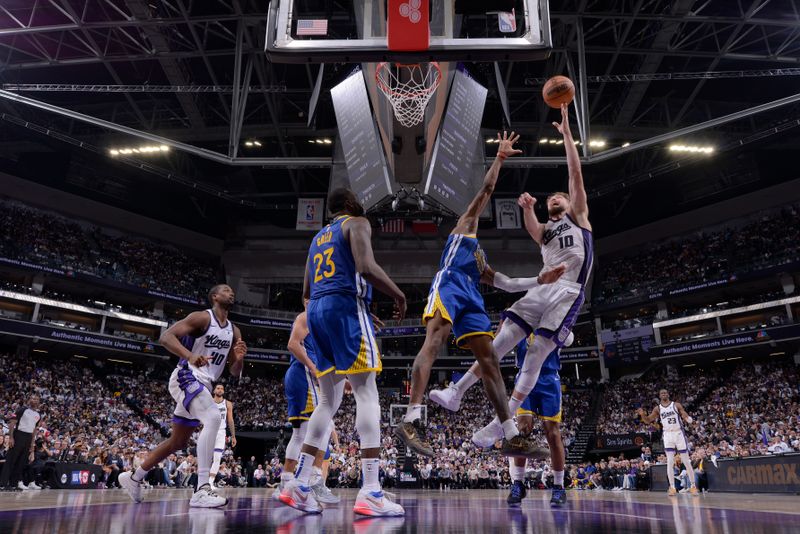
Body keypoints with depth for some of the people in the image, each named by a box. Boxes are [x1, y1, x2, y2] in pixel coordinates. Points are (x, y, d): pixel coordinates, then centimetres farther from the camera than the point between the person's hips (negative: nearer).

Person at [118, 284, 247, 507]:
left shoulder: (234, 331, 11)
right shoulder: (202, 317, -9)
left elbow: (235, 372, 12)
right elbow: (166, 336, -20)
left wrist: (239, 358, -11)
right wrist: (190, 356, -35)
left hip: (203, 384, 9)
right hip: (187, 377, -9)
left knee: (178, 442, 18)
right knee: (213, 418, -31)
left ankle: (134, 478, 38)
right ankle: (202, 490, -33)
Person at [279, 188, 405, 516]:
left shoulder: (318, 237, 28)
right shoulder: (357, 223, 4)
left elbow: (306, 292, 26)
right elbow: (367, 267, -15)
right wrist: (399, 295, -2)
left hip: (316, 311, 8)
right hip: (345, 306, -8)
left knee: (329, 402, 11)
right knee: (367, 394, -10)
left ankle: (299, 485, 6)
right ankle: (370, 493, -16)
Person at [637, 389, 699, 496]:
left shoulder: (676, 405, 0)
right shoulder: (657, 408, 5)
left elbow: (687, 417, -2)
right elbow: (647, 421, 5)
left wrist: (688, 419, -27)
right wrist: (642, 414, -16)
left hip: (679, 433, -1)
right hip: (667, 435, 1)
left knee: (686, 461, 2)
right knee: (670, 462, -5)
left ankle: (693, 486, 12)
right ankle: (672, 487, 0)